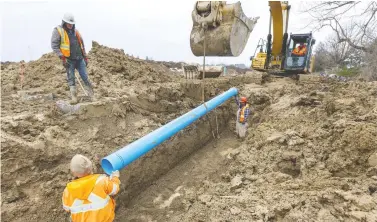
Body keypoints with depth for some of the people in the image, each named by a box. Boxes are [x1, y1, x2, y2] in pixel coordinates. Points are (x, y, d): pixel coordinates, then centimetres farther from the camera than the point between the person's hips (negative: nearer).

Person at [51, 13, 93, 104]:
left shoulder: (75, 31, 17)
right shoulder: (58, 31, 1)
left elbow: (82, 45, 23)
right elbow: (54, 45, -6)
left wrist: (85, 57, 18)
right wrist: (62, 58, -14)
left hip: (79, 59, 4)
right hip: (69, 60, -4)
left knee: (85, 77, 2)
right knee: (71, 79, -3)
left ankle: (91, 96, 9)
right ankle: (74, 98, 0)